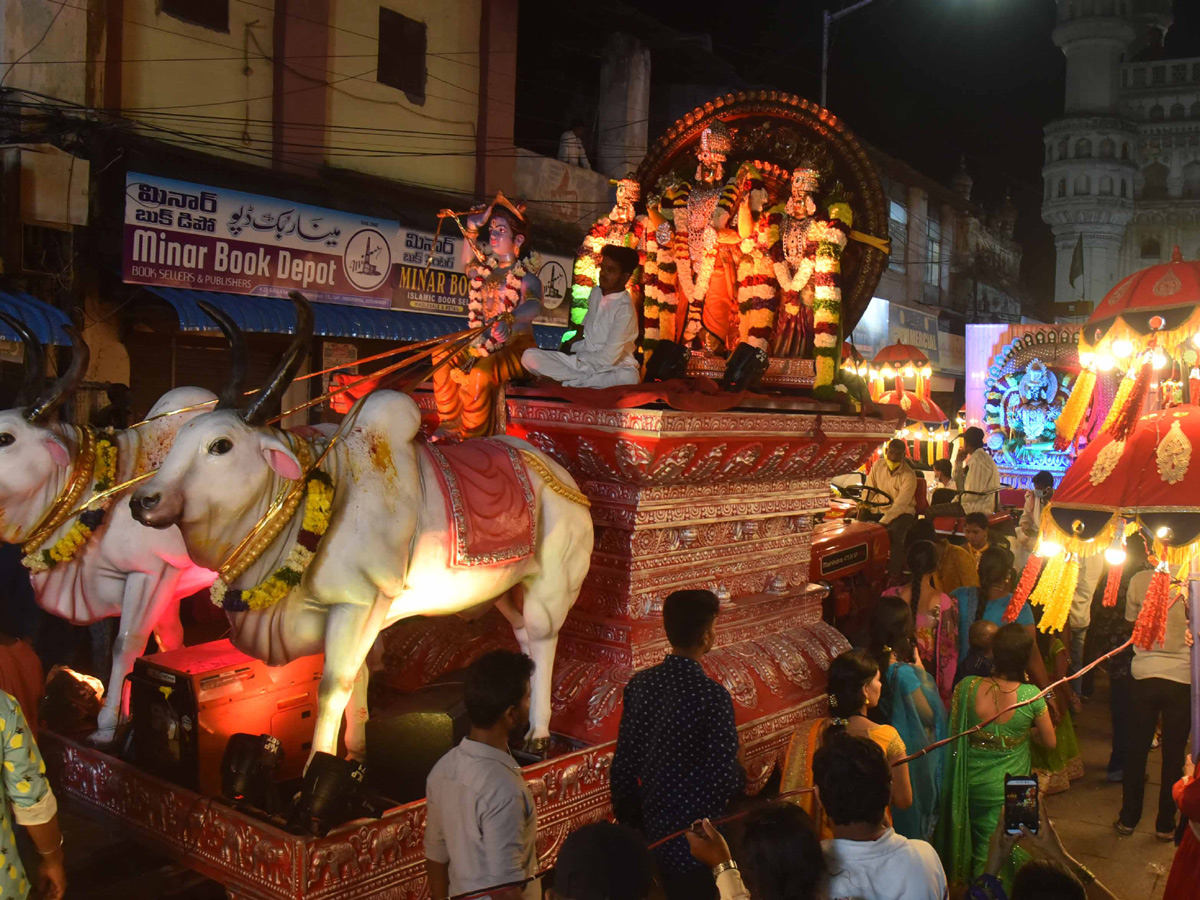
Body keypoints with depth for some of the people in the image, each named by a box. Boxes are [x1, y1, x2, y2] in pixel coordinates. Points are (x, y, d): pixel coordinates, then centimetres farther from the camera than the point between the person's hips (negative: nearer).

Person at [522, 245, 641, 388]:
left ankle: (569, 383, -23)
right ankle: (592, 381, -17)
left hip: (609, 369, -6)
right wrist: (573, 346, 6)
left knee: (629, 377, -42)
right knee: (529, 356, -13)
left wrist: (577, 358, -7)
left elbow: (607, 358, -18)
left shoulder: (625, 310, -16)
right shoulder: (596, 292, 5)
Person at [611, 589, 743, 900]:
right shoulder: (713, 696, -22)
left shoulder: (640, 684, -5)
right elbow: (725, 778, -20)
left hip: (652, 829, 6)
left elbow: (624, 762, 1)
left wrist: (625, 815, 14)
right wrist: (741, 776, 3)